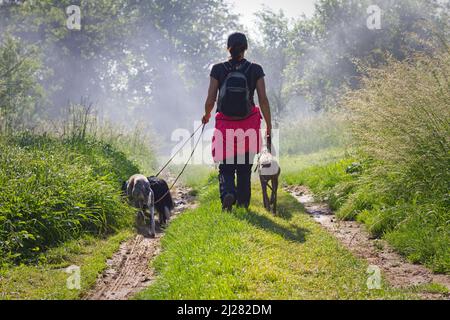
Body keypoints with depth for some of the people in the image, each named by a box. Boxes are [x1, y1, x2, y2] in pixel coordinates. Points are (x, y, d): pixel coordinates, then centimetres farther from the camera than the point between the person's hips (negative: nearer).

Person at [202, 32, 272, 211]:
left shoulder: (218, 70, -4)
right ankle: (243, 203, 18)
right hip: (248, 125, 1)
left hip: (225, 124, -1)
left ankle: (228, 193, -18)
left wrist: (206, 116, 17)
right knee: (244, 168, 14)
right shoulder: (255, 70, -4)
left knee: (226, 166, 9)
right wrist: (269, 126, 6)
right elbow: (263, 100, -4)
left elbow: (210, 100, -4)